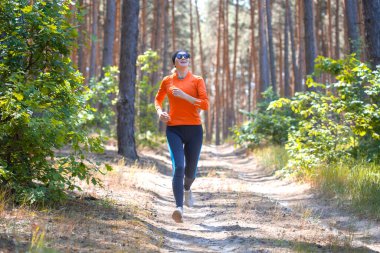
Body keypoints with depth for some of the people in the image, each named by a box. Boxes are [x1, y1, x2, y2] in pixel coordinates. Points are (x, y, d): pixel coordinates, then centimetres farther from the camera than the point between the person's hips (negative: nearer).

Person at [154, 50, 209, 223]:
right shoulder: (167, 81, 8)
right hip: (174, 129, -1)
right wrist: (159, 111, 3)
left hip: (194, 129, 1)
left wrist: (185, 96, -15)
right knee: (178, 167, -19)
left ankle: (187, 189, 48)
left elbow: (205, 105, -6)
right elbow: (158, 99, 24)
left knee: (191, 170, 12)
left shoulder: (197, 81, 3)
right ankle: (179, 207, -25)